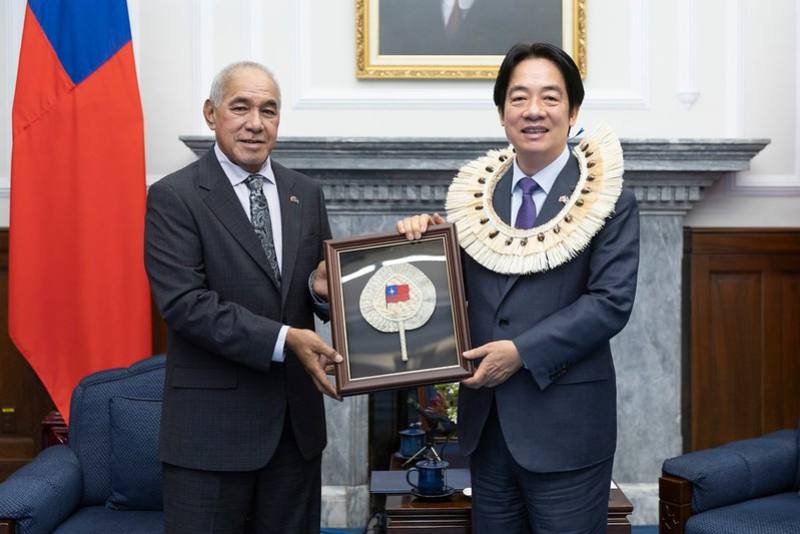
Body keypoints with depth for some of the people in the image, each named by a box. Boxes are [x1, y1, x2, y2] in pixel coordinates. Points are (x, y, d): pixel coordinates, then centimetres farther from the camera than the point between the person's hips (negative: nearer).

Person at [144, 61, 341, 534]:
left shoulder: (306, 193, 9)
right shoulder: (174, 197, -7)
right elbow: (183, 301, -17)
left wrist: (322, 287, -10)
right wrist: (282, 339, -24)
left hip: (296, 417, 5)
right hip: (212, 423, -5)